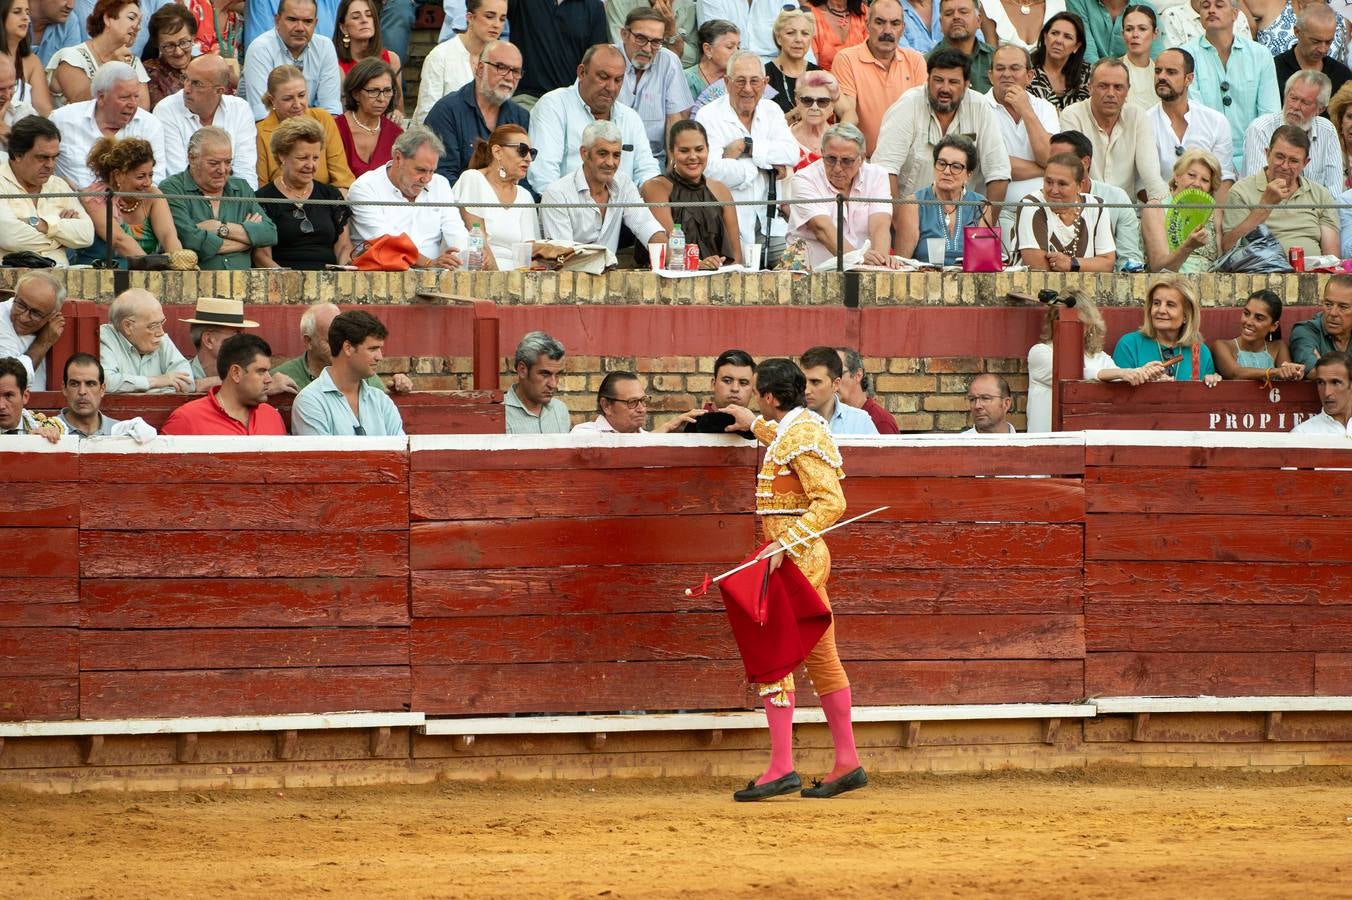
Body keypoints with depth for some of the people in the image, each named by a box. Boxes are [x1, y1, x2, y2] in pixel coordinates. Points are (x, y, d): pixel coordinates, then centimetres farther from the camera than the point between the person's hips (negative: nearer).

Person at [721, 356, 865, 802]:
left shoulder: (802, 436, -17)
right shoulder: (800, 428, 13)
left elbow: (830, 502, -24)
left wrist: (786, 542, -29)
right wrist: (754, 424, 54)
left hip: (795, 559, -10)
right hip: (806, 558, 10)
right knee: (821, 656, 11)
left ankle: (782, 767, -13)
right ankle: (847, 762, 14)